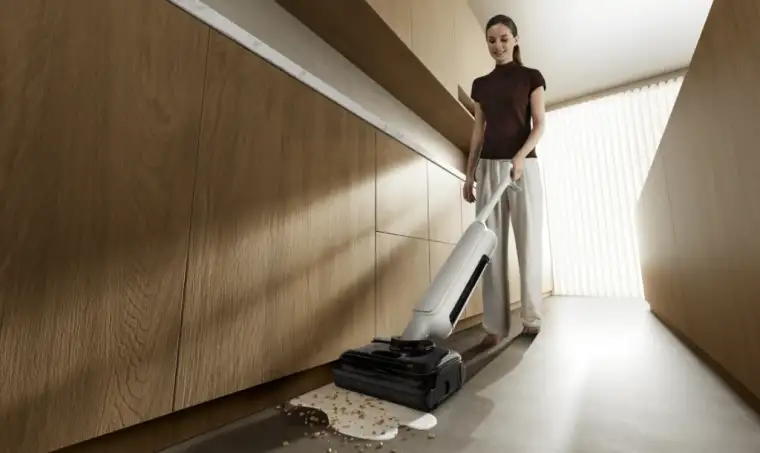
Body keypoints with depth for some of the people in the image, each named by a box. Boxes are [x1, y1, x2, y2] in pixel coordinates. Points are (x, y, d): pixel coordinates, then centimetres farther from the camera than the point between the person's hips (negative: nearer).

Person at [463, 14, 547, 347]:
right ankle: (495, 325, 4)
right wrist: (469, 174, 7)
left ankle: (531, 318, 14)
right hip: (488, 168, 3)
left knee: (529, 243, -2)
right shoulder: (480, 84, 18)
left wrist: (520, 156, -20)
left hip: (524, 166, -2)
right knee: (491, 246, -3)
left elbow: (539, 125, -1)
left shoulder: (531, 77, 9)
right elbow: (478, 132, 14)